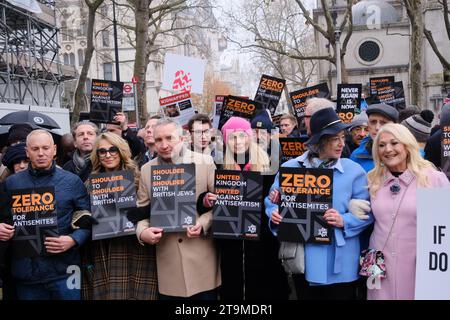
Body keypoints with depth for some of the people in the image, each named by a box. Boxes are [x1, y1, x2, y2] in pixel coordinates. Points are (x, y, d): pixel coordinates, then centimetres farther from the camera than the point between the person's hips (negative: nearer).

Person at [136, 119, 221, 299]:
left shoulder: (204, 162, -2)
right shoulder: (147, 169, 6)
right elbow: (142, 209, 9)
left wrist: (203, 223, -15)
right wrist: (142, 231, -10)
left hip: (201, 254, -2)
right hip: (167, 257, 2)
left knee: (206, 296, 8)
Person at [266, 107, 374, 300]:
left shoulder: (354, 171, -3)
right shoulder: (290, 168, 0)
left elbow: (366, 212, -3)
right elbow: (273, 201, 7)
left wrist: (344, 221, -20)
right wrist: (274, 214, -14)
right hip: (302, 259, 2)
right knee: (304, 295, 17)